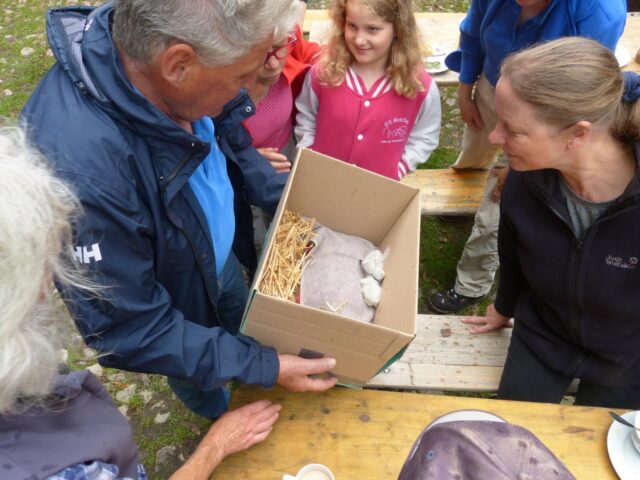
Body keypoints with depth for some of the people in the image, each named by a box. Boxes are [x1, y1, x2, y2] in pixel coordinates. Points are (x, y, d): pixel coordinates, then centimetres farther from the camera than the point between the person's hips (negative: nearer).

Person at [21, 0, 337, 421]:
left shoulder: (156, 47, -24)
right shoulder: (76, 165, -46)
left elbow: (232, 145, -1)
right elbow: (127, 330, -32)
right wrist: (265, 367, -28)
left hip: (222, 255, 5)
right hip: (172, 305, -5)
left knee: (241, 332, 34)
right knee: (203, 387, 29)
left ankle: (244, 400, 68)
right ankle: (222, 418, 65)